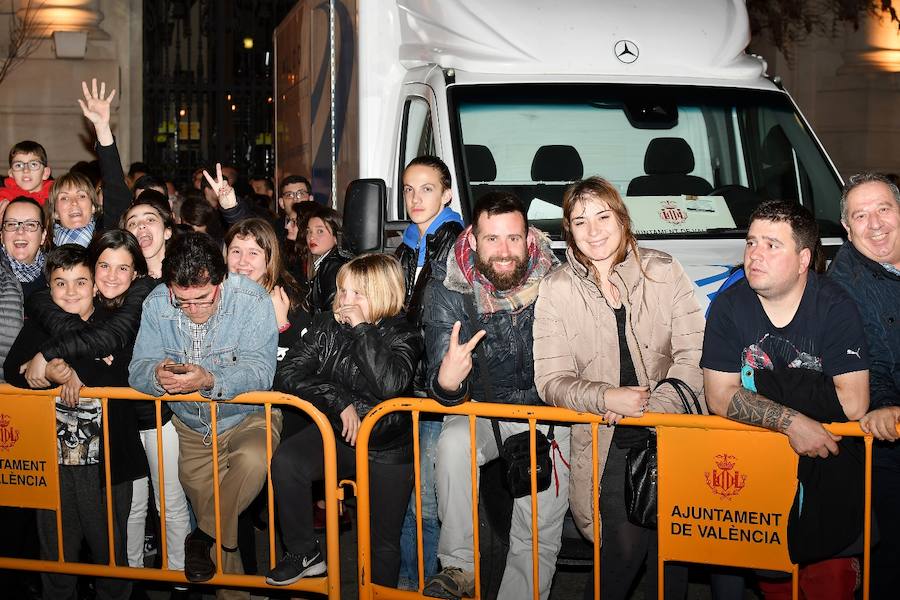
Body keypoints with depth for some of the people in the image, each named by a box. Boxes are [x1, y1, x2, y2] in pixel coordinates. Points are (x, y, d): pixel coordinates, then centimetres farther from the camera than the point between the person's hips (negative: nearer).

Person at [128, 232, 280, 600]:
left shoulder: (252, 301, -21)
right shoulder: (156, 305, -10)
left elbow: (259, 371, -28)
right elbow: (138, 369, -13)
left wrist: (209, 380, -46)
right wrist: (157, 375, -37)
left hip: (247, 417, -3)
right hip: (192, 428, 4)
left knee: (252, 459, -36)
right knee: (208, 510, 6)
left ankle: (204, 538, -15)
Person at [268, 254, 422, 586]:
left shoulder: (403, 335, -9)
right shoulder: (326, 326, 0)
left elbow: (390, 384, -28)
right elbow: (287, 373, -8)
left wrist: (362, 329, -21)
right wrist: (339, 401, -18)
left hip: (385, 451, -2)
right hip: (334, 434, 2)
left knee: (383, 543, 4)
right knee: (285, 462, -27)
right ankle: (304, 553, -11)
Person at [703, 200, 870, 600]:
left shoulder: (836, 306, -12)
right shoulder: (729, 306, -5)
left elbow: (853, 404, -17)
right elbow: (719, 397, -8)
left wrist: (756, 395, -12)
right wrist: (791, 422, -22)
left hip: (828, 463, -2)